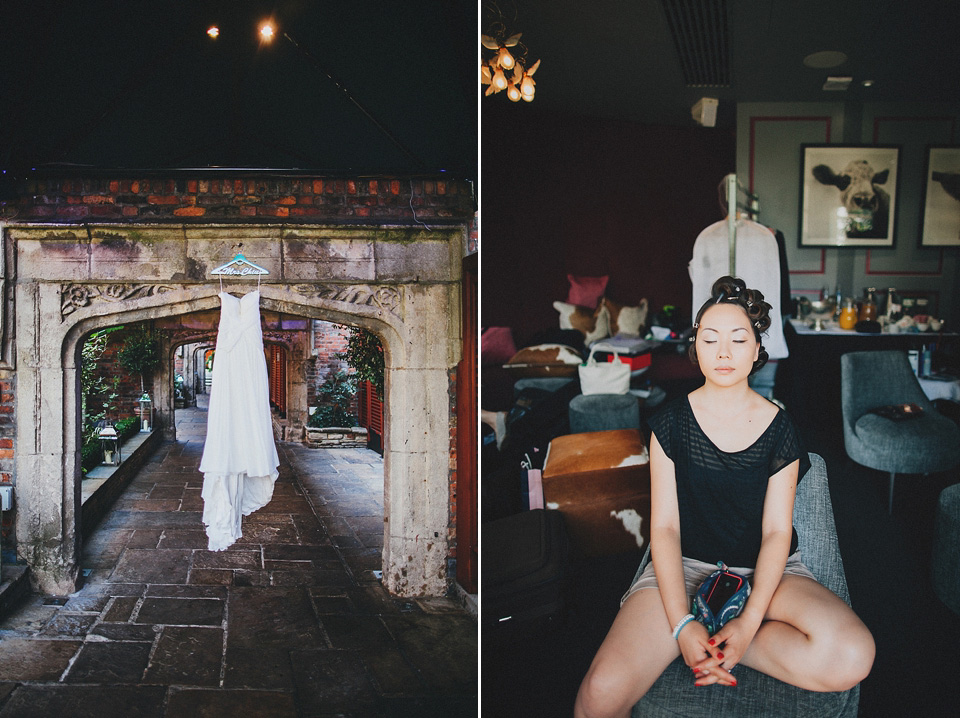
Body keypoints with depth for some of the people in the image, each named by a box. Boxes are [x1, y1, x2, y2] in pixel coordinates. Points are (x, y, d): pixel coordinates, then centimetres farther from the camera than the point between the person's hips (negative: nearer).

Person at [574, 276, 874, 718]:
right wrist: (681, 623, -20)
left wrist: (749, 622, -20)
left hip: (764, 570, 3)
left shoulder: (779, 428, 0)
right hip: (684, 566, -2)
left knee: (851, 656, -30)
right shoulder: (672, 421, -2)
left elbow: (776, 531, -5)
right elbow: (664, 527, -6)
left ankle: (711, 650, -11)